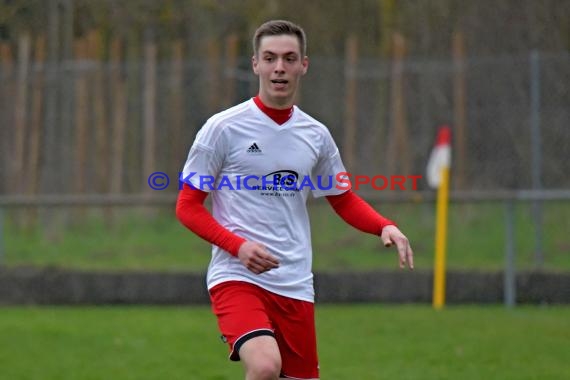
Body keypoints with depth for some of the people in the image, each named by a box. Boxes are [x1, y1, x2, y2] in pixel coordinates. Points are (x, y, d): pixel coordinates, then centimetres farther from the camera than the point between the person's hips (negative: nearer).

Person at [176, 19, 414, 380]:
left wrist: (386, 227, 2)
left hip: (296, 287, 5)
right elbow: (188, 206, -2)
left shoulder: (316, 134, 10)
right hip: (236, 278, -5)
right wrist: (238, 245, -17)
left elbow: (344, 201, 22)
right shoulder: (223, 128, -4)